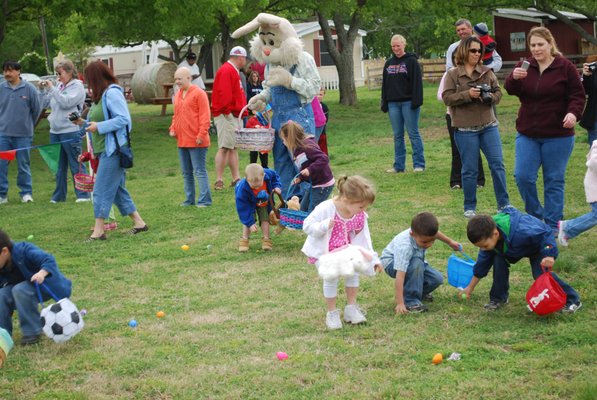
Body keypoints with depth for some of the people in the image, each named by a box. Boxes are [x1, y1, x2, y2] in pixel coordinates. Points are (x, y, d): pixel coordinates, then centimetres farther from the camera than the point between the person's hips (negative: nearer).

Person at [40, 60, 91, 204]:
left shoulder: (77, 86, -5)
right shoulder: (59, 86, 12)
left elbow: (66, 102, -19)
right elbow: (44, 104, 15)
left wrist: (52, 88, -13)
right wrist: (44, 89, 2)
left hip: (71, 131, -7)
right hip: (55, 131, 7)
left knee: (76, 165, -3)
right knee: (59, 166, 12)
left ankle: (83, 194, 1)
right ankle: (59, 196, 19)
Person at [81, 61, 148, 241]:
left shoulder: (112, 93, -14)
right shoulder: (101, 95, 16)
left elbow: (124, 119, -21)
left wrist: (99, 126, -20)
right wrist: (84, 123, 13)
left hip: (113, 150, -10)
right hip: (104, 150, 10)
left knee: (101, 191, -7)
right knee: (117, 190, 13)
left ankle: (98, 231, -3)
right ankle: (139, 223, 20)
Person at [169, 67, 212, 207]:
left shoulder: (199, 93, -9)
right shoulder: (178, 95, 14)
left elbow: (205, 117, -13)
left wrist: (201, 135, -19)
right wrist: (173, 128, 7)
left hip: (196, 141, -8)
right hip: (182, 141, 8)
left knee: (199, 171, -5)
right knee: (186, 172, 13)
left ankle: (204, 200, -2)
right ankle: (189, 199, 20)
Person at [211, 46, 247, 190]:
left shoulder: (233, 71, 20)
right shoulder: (227, 71, -14)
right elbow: (224, 93, -23)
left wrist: (242, 109, 15)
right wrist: (227, 110, -20)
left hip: (234, 115, 11)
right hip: (226, 116, -11)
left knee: (233, 147, 11)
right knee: (224, 147, -10)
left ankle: (236, 179, 15)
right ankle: (219, 181, -9)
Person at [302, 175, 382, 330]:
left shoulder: (360, 215, -14)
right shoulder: (325, 209, -31)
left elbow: (364, 237, -3)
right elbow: (307, 225, -24)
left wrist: (373, 258, -4)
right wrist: (324, 226, -43)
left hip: (344, 249, 5)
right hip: (323, 251, -5)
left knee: (353, 272, -3)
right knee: (331, 278, -11)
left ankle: (351, 308, 15)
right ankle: (332, 313, 7)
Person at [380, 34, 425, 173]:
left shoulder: (411, 61, -3)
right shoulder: (389, 63, 14)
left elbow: (417, 82, -10)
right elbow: (385, 84, 16)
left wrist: (416, 101, -18)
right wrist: (384, 103, 10)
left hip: (408, 103, -6)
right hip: (393, 103, 6)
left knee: (413, 133, -3)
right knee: (397, 135, 7)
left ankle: (419, 164, 0)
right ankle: (399, 165, 11)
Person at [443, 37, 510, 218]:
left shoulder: (487, 72, 8)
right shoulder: (453, 74, -1)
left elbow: (498, 92, 9)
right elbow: (447, 98, -8)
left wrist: (490, 97, -13)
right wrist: (467, 94, -21)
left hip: (489, 126, 3)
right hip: (465, 129, -3)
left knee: (497, 164, 1)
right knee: (469, 169, 2)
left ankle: (504, 204, 11)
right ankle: (469, 207, 15)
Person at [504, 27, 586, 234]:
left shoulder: (565, 67, -5)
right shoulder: (524, 67, 4)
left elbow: (577, 95, -4)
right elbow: (510, 89, -8)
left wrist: (573, 112, -23)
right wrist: (514, 77, -31)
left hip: (558, 135, -3)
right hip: (527, 134, 3)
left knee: (554, 181, 3)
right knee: (523, 176, -5)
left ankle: (552, 225, 12)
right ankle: (535, 214, 19)